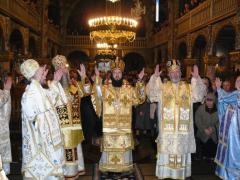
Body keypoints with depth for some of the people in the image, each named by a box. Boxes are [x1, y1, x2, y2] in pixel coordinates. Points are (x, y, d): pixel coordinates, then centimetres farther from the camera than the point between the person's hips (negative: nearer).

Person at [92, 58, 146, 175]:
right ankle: (107, 167, 19)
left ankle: (125, 167, 21)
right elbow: (97, 94, -15)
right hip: (109, 123, -1)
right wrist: (97, 78, -24)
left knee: (124, 144, 6)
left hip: (124, 124, 1)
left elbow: (139, 97, 3)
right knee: (108, 144, 4)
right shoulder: (105, 88, 2)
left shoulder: (128, 88, 6)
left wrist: (140, 81, -7)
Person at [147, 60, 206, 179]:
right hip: (167, 129, -1)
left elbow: (199, 94, -4)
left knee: (181, 151, 8)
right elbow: (151, 92, -8)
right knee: (166, 150, 2)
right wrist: (155, 77, -21)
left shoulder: (189, 88, 9)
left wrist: (196, 78, -17)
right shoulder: (162, 88, 6)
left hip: (183, 129, 1)